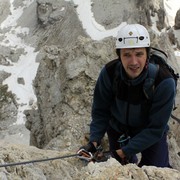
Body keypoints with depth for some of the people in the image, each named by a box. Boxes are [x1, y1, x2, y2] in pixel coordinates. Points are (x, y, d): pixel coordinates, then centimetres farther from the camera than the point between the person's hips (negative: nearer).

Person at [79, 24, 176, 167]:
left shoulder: (165, 82, -33)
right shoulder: (109, 72, -26)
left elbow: (155, 128, -26)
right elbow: (100, 111, -13)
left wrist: (124, 151, -29)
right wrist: (94, 141, -27)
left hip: (150, 134, -2)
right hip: (117, 128, 2)